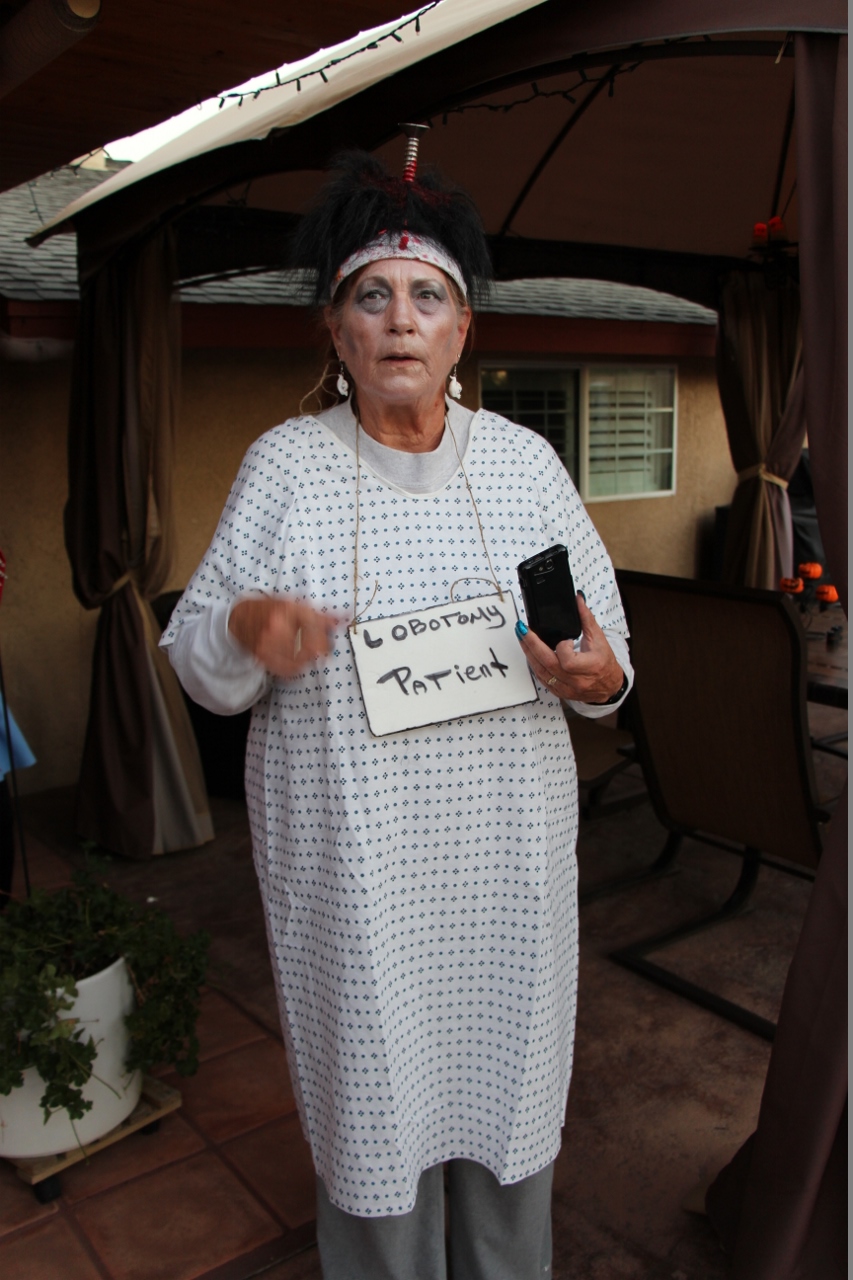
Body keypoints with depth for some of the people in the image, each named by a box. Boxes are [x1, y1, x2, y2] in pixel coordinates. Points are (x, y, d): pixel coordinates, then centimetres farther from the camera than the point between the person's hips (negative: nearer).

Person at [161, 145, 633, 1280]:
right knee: (372, 1089, 11)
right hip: (351, 861, -2)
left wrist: (596, 676, -16)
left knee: (507, 1072, 17)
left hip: (506, 847, 2)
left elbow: (606, 648, 7)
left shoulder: (523, 459, 2)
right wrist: (246, 630, -24)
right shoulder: (285, 465, -4)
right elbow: (198, 663, -2)